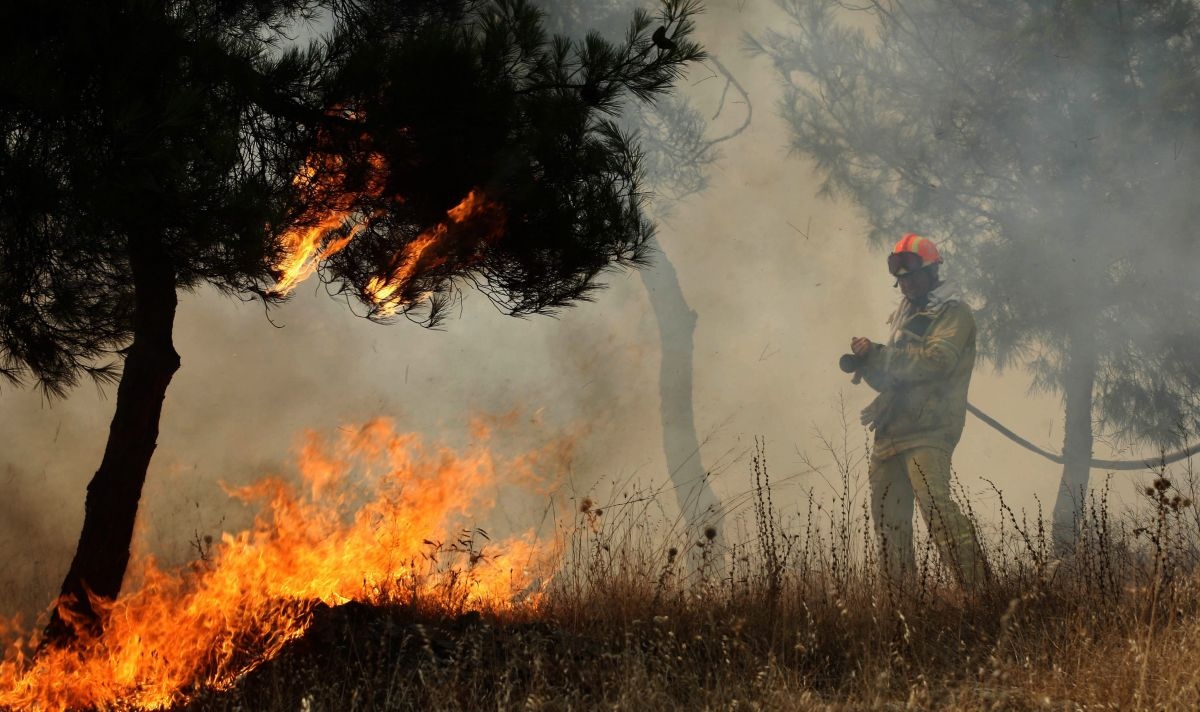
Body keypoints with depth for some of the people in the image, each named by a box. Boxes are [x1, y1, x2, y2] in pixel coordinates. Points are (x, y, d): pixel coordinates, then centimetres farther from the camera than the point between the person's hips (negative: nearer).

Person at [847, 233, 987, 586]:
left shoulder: (953, 312, -1)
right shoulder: (905, 313, 24)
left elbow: (937, 359, -18)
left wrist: (878, 354, -14)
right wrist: (868, 361, 1)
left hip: (927, 429, -9)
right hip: (891, 430, 9)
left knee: (935, 504, -22)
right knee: (888, 516, 8)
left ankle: (977, 583, -23)